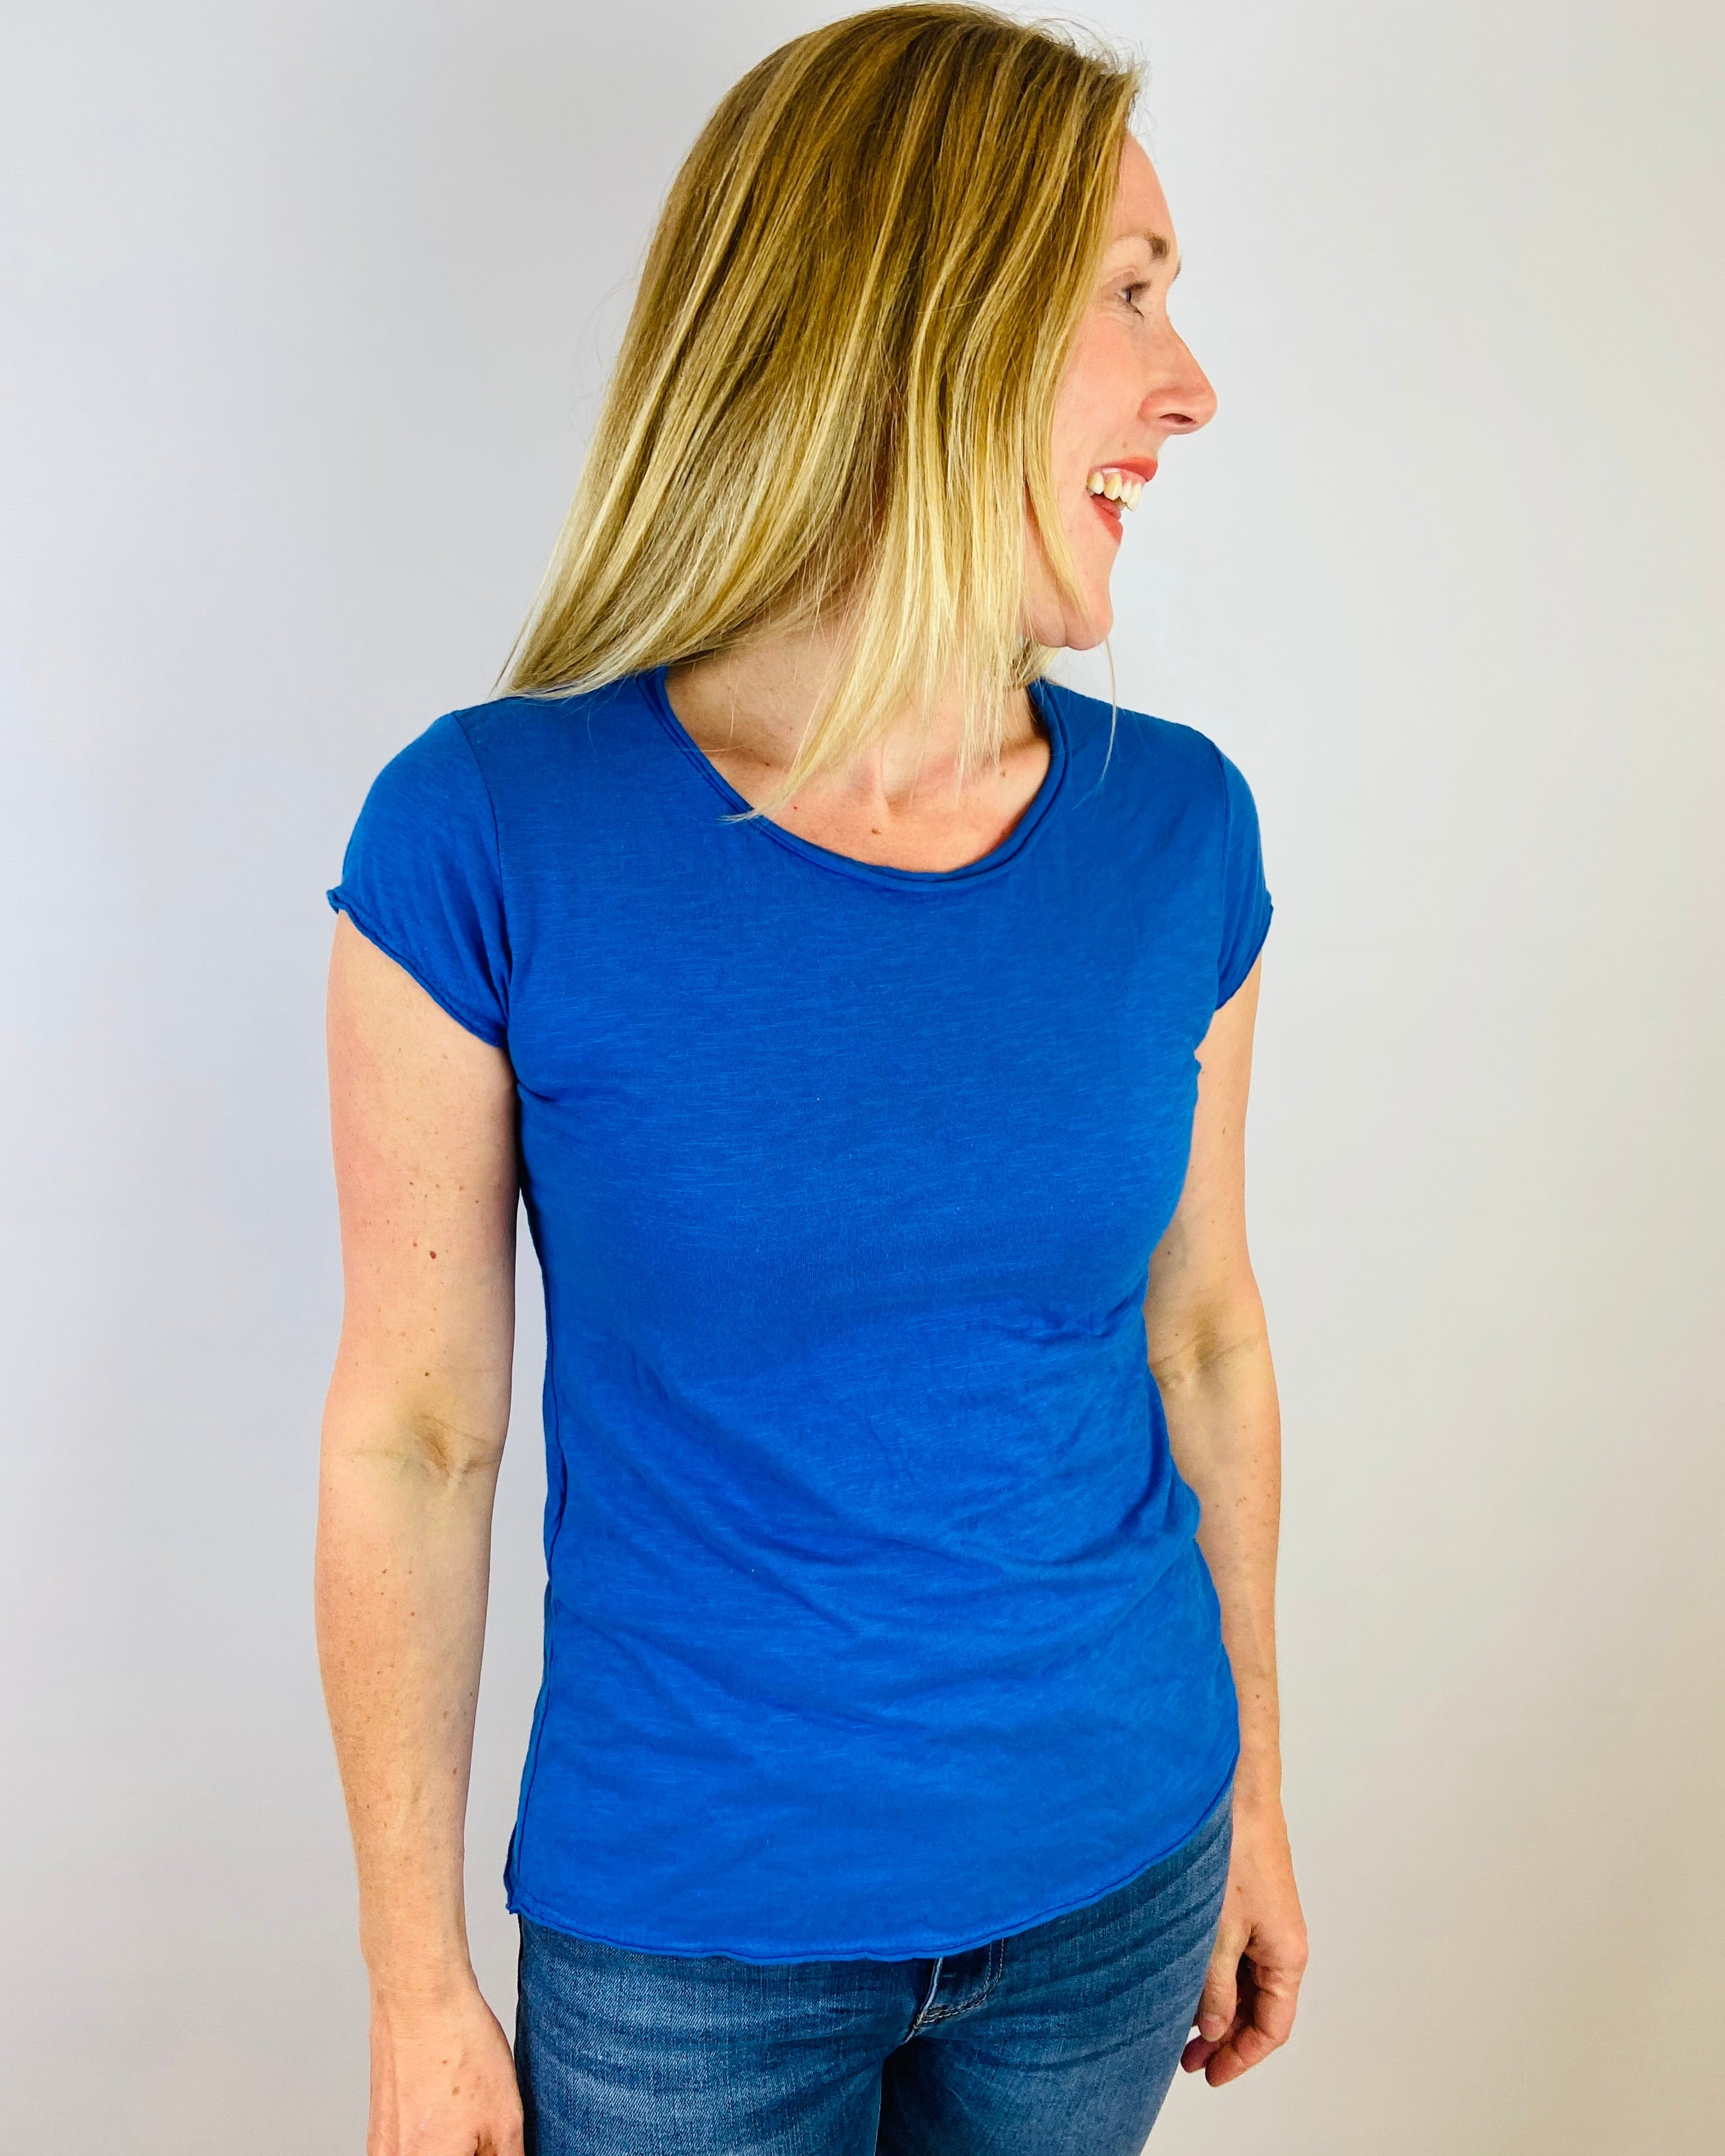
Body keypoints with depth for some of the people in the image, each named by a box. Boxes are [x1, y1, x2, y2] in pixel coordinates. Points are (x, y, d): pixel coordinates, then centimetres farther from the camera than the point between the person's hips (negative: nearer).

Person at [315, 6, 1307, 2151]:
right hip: (684, 1933, -3)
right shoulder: (488, 836, -18)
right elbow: (412, 1435, -11)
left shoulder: (1178, 828, -8)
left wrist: (1257, 1792, 11)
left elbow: (1202, 1332, 2)